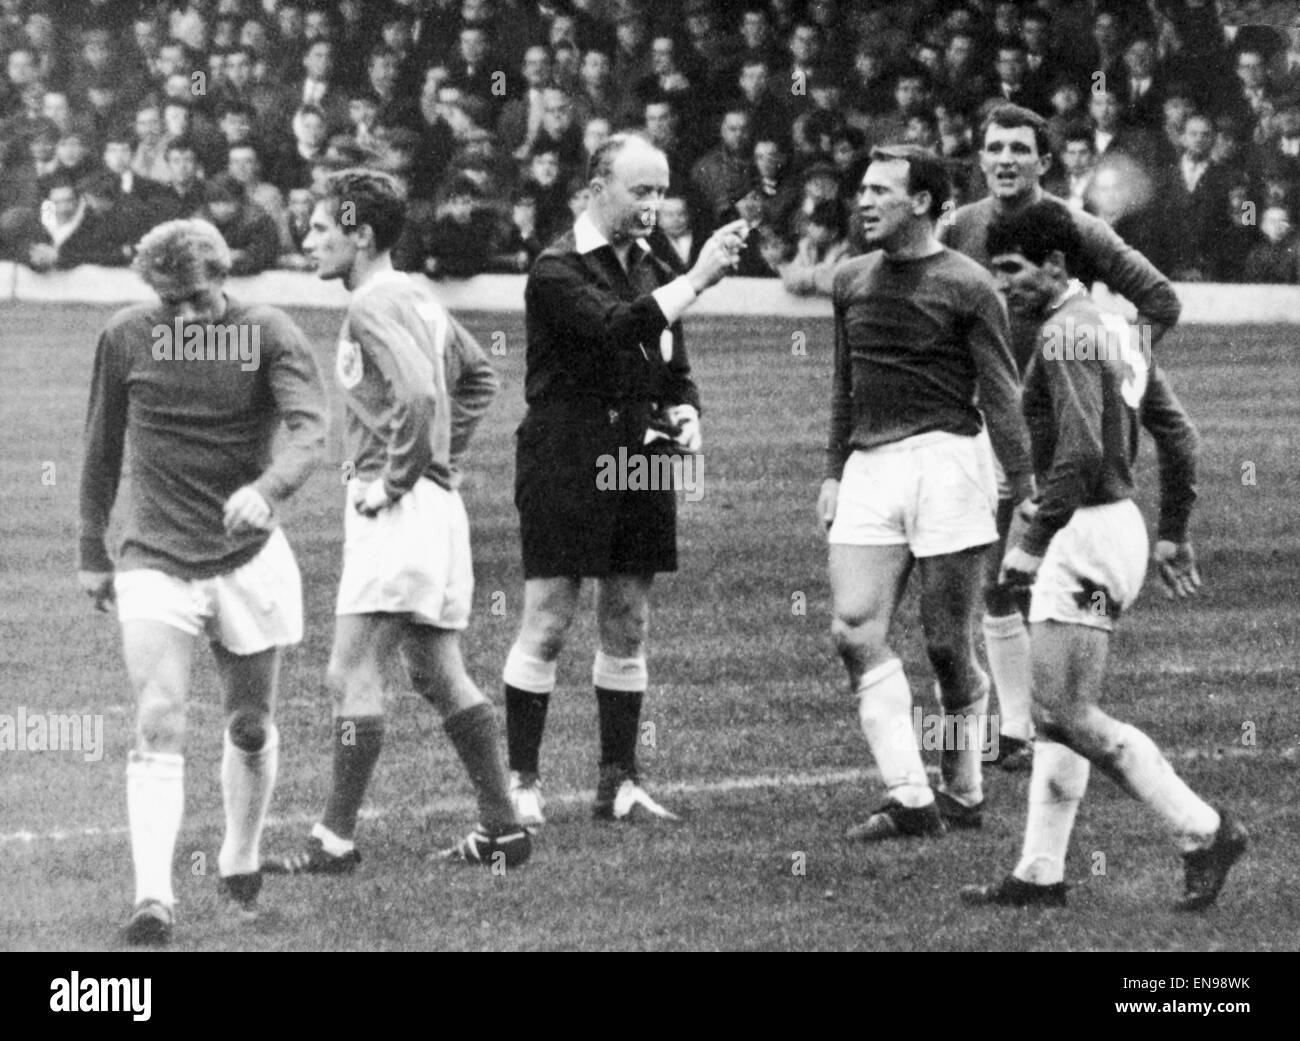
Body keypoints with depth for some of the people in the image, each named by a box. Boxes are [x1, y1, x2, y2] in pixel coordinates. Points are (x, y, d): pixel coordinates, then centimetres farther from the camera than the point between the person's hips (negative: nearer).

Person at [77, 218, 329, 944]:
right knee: (160, 727, -13)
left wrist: (266, 490, -39)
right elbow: (103, 449, 12)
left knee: (252, 726, 11)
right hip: (154, 560, 0)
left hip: (248, 558, 0)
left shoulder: (270, 336, -7)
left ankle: (241, 865, 35)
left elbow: (311, 433, -20)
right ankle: (154, 899, -20)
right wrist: (93, 551, 15)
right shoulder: (126, 340, 0)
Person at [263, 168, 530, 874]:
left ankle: (336, 839, -9)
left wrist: (394, 479, -19)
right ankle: (501, 830, 15)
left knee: (352, 676, -9)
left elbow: (418, 394, -30)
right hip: (436, 507, 10)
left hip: (397, 509, -10)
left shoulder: (373, 306, -14)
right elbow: (478, 377, 28)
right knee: (439, 677, 13)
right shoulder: (415, 296, 15)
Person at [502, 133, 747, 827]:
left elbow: (674, 369, 23)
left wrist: (683, 413, 3)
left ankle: (619, 782, 14)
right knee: (547, 624, -4)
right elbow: (617, 328, -25)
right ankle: (520, 781, 2)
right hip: (563, 460, -7)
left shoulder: (652, 270, 14)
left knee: (627, 626, 8)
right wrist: (697, 280, -26)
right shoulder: (557, 270, -8)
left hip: (638, 460, 7)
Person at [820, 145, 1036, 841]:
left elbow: (1001, 395, -4)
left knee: (947, 644, -2)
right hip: (868, 467, 5)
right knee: (855, 632, -9)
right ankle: (910, 800, -8)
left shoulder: (966, 287, -3)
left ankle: (963, 795, 15)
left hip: (945, 462, -5)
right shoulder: (851, 281, 14)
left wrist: (1025, 489, -9)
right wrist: (833, 473, 21)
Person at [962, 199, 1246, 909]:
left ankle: (1202, 832, -9)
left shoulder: (1068, 333, -14)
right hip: (1114, 515, 10)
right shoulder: (1108, 328, 17)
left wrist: (1029, 543, -19)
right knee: (1055, 711, 10)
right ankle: (1040, 874, 11)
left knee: (1067, 712, -11)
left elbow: (1081, 453, -24)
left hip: (1087, 531, -10)